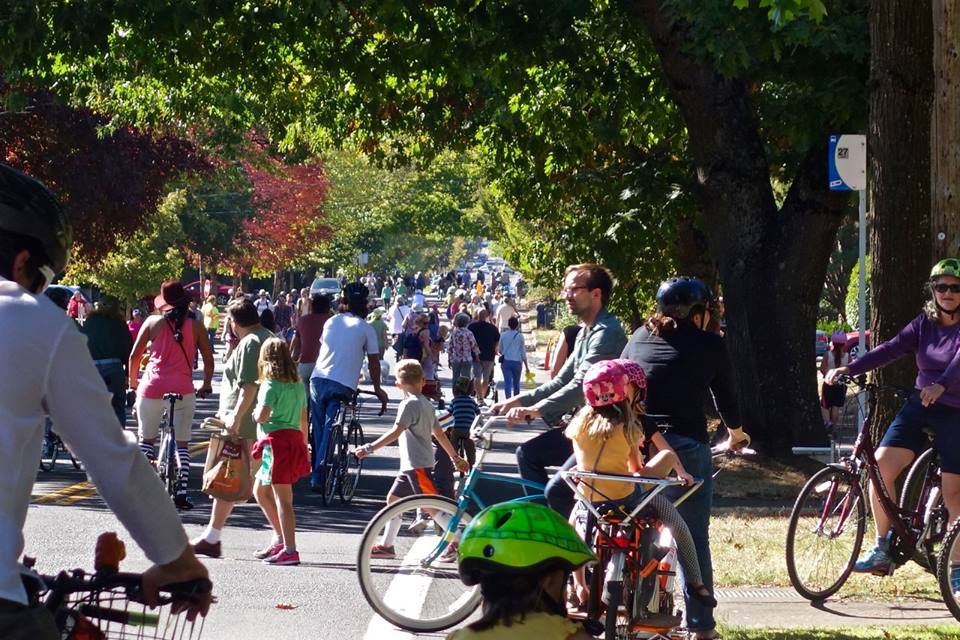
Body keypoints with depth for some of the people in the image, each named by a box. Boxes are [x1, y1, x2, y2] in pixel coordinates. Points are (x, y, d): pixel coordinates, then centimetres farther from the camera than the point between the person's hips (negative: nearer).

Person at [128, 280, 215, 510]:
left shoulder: (153, 322, 3)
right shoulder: (196, 326, 4)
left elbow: (134, 355, 6)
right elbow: (209, 359, 7)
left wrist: (133, 380, 22)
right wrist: (207, 385, 23)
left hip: (152, 387, 0)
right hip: (183, 388, 0)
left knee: (146, 439, 15)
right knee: (182, 443, 9)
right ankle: (182, 491, 1)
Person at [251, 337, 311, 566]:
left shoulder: (270, 385, -10)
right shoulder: (298, 384, 13)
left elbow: (262, 416, -20)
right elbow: (304, 419, 16)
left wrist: (255, 411, 3)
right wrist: (304, 447, 23)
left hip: (277, 442, -8)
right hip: (295, 439, 8)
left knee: (282, 497, -7)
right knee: (260, 490, 20)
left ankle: (290, 550, -8)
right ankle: (280, 538, 21)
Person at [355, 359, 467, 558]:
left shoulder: (409, 404, -14)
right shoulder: (427, 404, 13)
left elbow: (395, 432, -24)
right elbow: (439, 433, 19)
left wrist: (370, 448, -26)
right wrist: (455, 457, 26)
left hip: (418, 465, -9)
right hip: (411, 465, 9)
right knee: (393, 499, 12)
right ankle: (386, 545, 16)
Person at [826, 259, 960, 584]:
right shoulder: (924, 324, 9)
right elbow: (890, 349, -2)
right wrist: (848, 369, -16)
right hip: (919, 407, 4)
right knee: (881, 465, -14)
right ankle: (882, 550, -3)